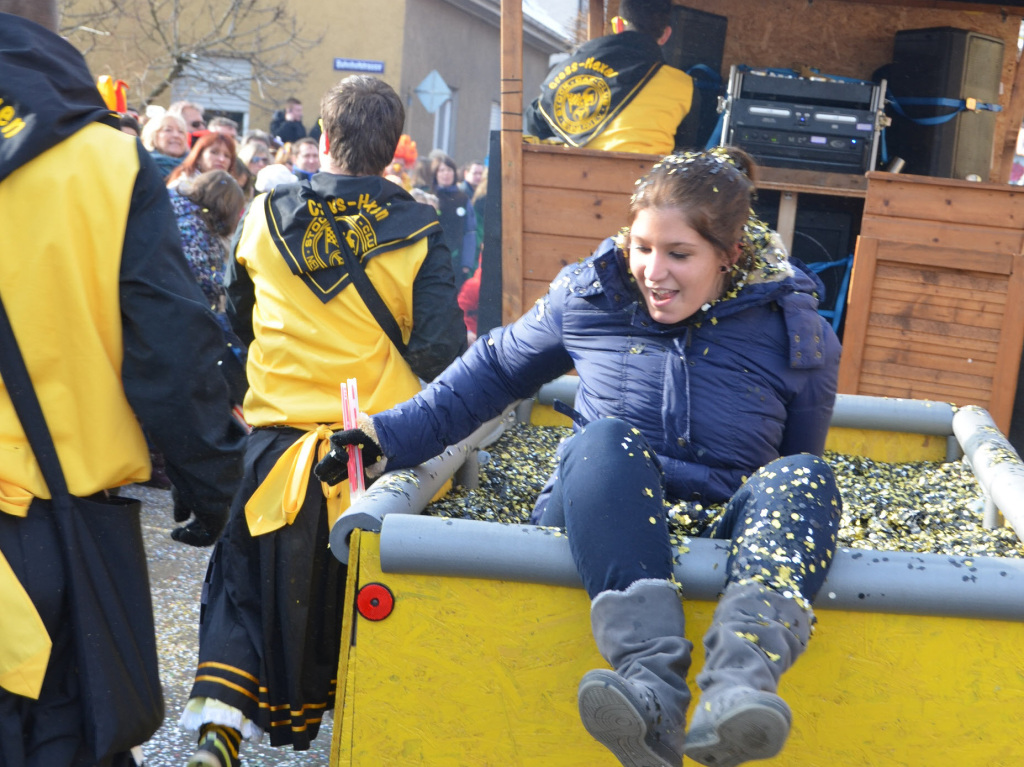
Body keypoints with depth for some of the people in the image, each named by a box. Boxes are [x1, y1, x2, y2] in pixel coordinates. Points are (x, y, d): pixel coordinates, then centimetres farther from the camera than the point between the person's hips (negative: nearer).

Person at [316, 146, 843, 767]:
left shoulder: (796, 332, 2)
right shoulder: (588, 295, 5)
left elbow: (799, 461, 15)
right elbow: (495, 368, 15)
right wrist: (394, 436, 8)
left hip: (722, 530, 0)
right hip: (596, 523, 0)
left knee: (805, 478, -30)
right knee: (608, 440, -32)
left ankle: (738, 682, -55)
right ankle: (651, 684, -50)